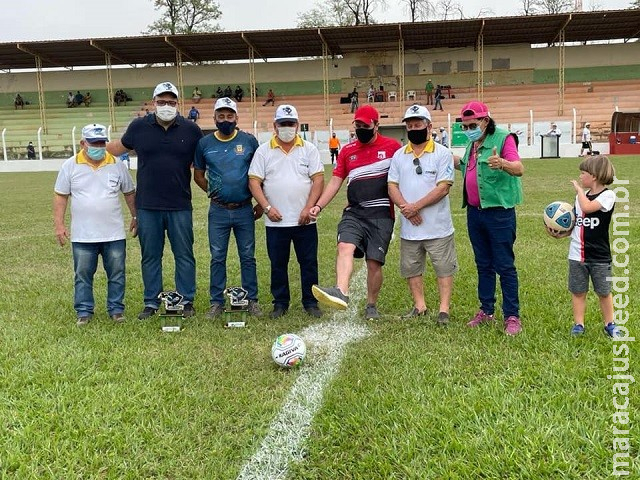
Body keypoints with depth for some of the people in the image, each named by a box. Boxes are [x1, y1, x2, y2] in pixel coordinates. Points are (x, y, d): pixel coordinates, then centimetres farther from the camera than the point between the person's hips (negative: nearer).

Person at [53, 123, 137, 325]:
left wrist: (135, 217, 10)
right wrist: (59, 225, -2)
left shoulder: (117, 165, 3)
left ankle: (116, 309, 18)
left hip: (114, 234, 1)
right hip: (82, 236, 0)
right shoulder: (70, 166, 0)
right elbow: (60, 196, 3)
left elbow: (130, 193, 12)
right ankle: (84, 312, 17)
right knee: (83, 275, 6)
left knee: (116, 274, 6)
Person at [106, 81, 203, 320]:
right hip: (147, 206, 1)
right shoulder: (139, 127, 3)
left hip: (180, 206, -1)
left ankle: (187, 300, 18)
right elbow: (118, 147, 19)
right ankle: (151, 302, 21)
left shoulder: (191, 130, 1)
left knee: (184, 255, 7)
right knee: (150, 256, 10)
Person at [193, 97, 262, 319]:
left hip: (245, 209, -1)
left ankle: (252, 300, 17)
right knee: (217, 258, 6)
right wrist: (211, 191, 2)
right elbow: (198, 175, 14)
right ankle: (216, 302, 16)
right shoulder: (205, 143, 3)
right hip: (218, 211, 1)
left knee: (248, 257, 7)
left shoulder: (249, 141, 0)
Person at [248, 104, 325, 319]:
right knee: (278, 264, 9)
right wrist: (267, 207, -11)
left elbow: (318, 179, -1)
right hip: (276, 221, 0)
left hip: (304, 220, 0)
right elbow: (254, 182, 1)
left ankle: (310, 302, 18)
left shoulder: (309, 149, 5)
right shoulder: (263, 151, 5)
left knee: (309, 263, 5)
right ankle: (280, 303, 21)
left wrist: (308, 208, -11)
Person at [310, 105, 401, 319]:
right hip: (354, 212, 3)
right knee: (345, 246, -23)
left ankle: (371, 306, 16)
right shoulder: (347, 151, 12)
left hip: (381, 214, -2)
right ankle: (341, 293, -37)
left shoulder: (392, 147, 2)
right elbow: (335, 181, 12)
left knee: (374, 262, -1)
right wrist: (318, 206, 1)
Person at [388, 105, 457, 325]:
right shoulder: (399, 155, 8)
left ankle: (444, 309, 11)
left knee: (444, 268, 2)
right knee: (411, 268, 12)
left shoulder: (442, 153, -5)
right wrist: (406, 209, -14)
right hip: (409, 227, 4)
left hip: (438, 226, -4)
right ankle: (420, 306, 26)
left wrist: (415, 206, -18)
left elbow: (443, 188, -13)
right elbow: (392, 186, 3)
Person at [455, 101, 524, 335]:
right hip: (474, 211, 8)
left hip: (499, 212, -7)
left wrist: (502, 163, -45)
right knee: (483, 264, 15)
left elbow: (519, 168, -26)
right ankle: (486, 311, 26)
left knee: (505, 266, -1)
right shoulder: (472, 143, 12)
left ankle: (512, 316, 8)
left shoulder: (503, 138, -12)